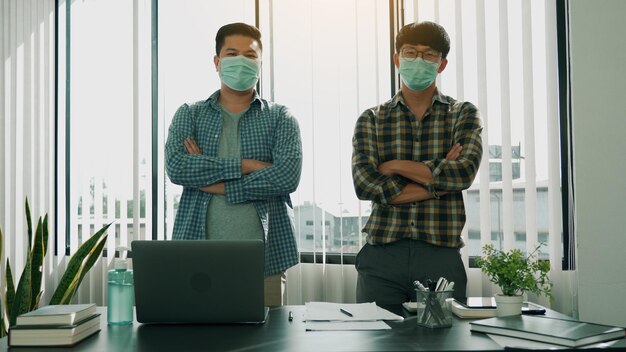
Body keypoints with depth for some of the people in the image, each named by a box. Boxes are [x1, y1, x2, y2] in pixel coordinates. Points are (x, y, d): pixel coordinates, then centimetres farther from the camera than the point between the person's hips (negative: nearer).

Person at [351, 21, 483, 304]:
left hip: (441, 256, 0)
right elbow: (365, 185, -8)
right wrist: (440, 181, -7)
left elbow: (464, 173, -10)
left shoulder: (463, 114, 8)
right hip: (381, 256, 1)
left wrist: (395, 166, -7)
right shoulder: (371, 120, 8)